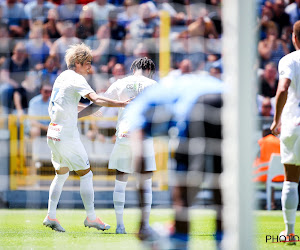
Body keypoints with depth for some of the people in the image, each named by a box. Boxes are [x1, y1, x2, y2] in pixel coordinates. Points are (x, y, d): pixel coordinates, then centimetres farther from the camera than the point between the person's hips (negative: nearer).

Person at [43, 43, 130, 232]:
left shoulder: (62, 77, 15)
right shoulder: (76, 79, -11)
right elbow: (96, 99, -25)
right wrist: (122, 104, -29)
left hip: (53, 133, 9)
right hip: (67, 135, -9)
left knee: (61, 174, 18)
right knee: (86, 174, -1)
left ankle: (51, 216, 14)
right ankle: (91, 217, -1)